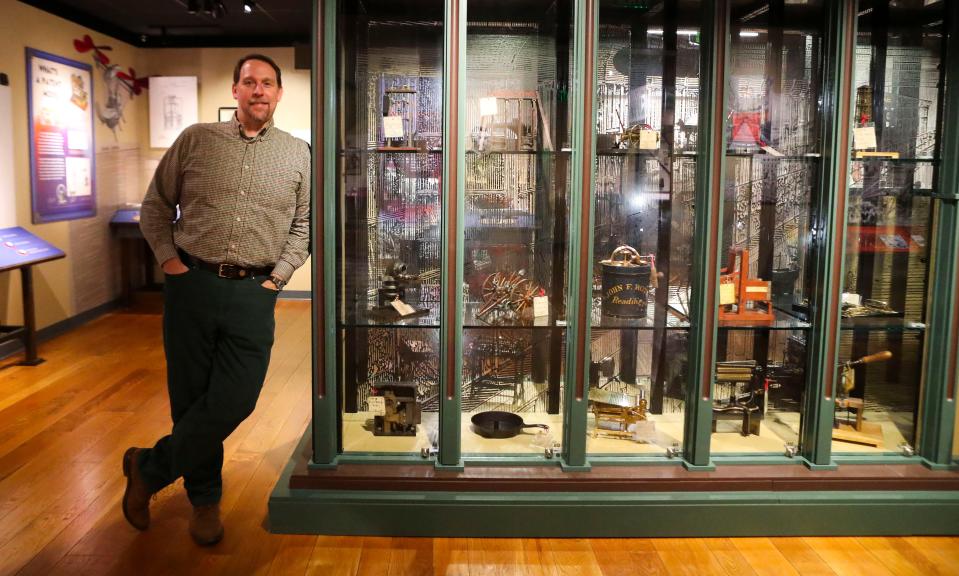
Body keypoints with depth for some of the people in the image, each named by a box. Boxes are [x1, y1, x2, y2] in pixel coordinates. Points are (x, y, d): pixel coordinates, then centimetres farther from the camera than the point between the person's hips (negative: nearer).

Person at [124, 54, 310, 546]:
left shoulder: (297, 154, 8)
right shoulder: (196, 139, 6)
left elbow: (304, 224, 11)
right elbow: (155, 205, 13)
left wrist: (278, 275, 1)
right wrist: (167, 257, 1)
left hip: (254, 293, 0)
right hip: (192, 283, 0)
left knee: (234, 401, -6)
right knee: (190, 396, 6)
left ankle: (149, 468, 18)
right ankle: (204, 498, 26)